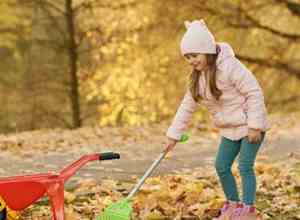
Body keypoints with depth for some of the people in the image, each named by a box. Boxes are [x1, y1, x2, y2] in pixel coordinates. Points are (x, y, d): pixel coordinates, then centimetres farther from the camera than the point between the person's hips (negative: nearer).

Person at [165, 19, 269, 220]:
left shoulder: (230, 67, -23)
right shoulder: (197, 78, 1)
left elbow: (254, 93, -22)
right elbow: (187, 106, 7)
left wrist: (255, 125, -24)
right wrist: (174, 134, 4)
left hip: (250, 125, -8)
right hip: (230, 128, 8)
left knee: (245, 166, -10)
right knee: (222, 166, 7)